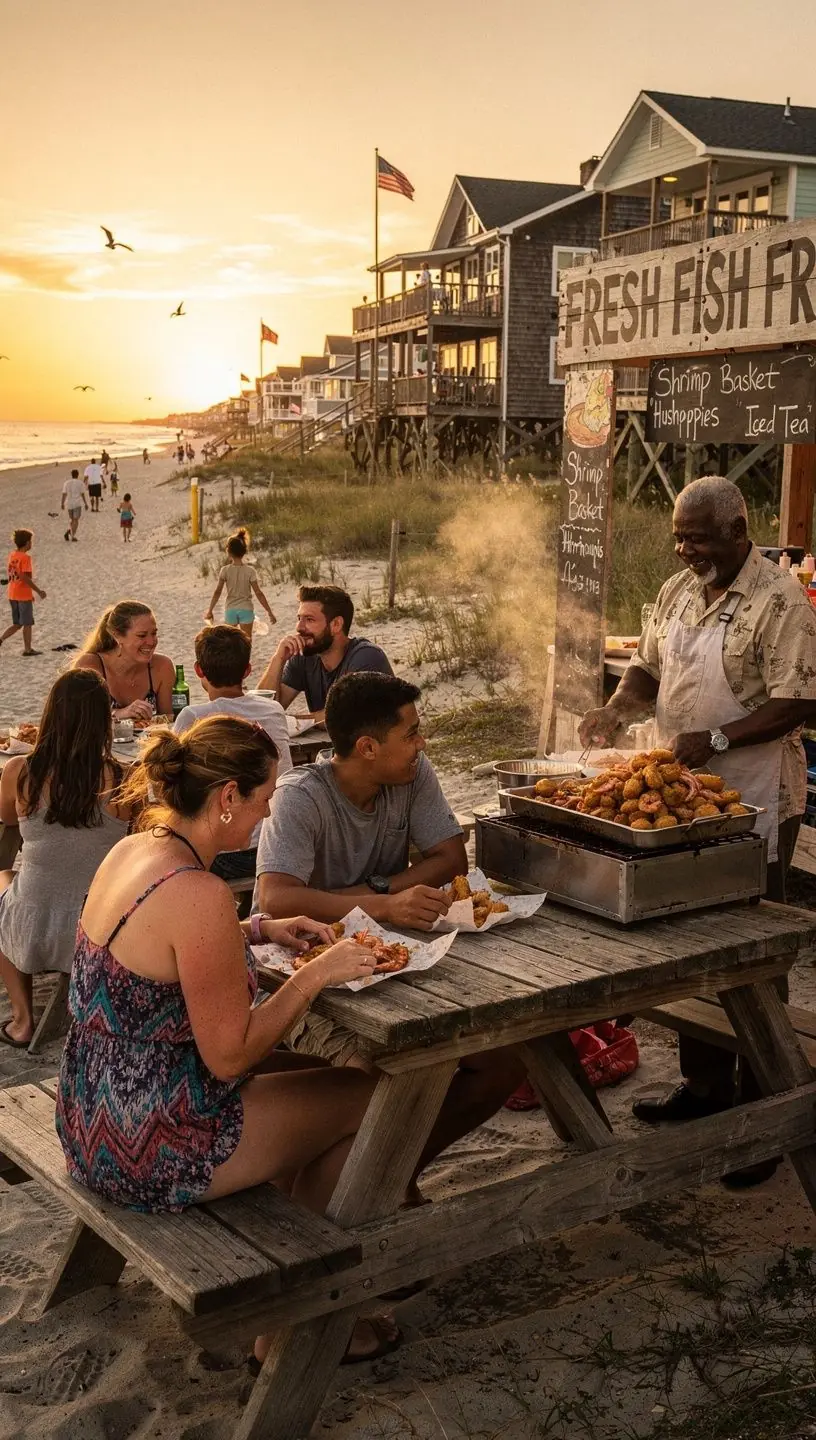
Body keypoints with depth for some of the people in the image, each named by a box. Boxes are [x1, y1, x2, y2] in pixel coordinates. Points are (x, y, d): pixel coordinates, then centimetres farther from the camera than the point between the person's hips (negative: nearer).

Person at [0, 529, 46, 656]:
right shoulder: (25, 557, -16)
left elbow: (12, 576, 13)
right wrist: (39, 592, -13)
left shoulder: (12, 555, 8)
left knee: (17, 624, 15)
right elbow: (26, 578, -22)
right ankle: (27, 649, 12)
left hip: (12, 595, 7)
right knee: (27, 624, 5)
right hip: (24, 595, -7)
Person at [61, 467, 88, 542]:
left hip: (69, 504, 3)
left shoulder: (67, 483, 2)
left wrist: (62, 504, 1)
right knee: (76, 520, 0)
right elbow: (83, 494, -6)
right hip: (77, 504, -3)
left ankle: (68, 531, -3)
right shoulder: (80, 483, -4)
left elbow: (64, 494, -2)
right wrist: (86, 504, 1)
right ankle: (73, 536, -8)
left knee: (71, 519, 19)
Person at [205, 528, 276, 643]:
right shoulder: (250, 571, -11)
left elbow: (217, 592, -4)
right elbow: (258, 593, -10)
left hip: (230, 610, 1)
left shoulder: (225, 570, -9)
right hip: (246, 610, -1)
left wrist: (210, 611, 7)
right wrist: (269, 612, -3)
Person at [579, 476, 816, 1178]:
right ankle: (705, 1085, 30)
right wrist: (620, 708, -2)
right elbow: (648, 666, 18)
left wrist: (715, 739, -24)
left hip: (754, 804, -7)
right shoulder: (678, 591, 10)